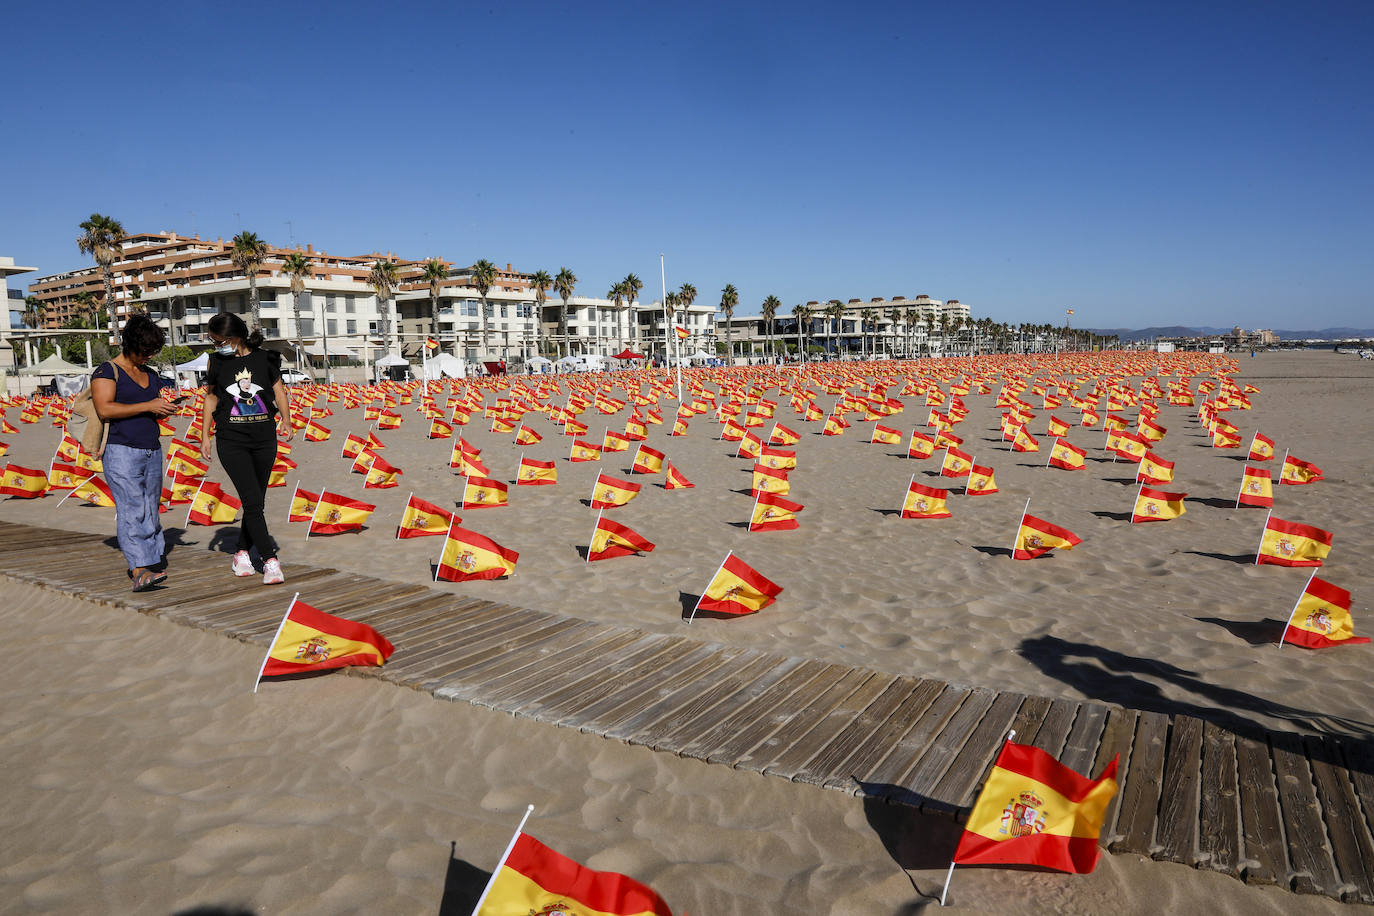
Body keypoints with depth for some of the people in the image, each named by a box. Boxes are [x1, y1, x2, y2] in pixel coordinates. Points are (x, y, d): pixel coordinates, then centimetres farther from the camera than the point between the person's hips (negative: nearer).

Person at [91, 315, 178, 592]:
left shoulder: (150, 375, 19)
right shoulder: (107, 371, -3)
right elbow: (104, 409, -15)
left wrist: (164, 410, 4)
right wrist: (148, 406, -17)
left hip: (152, 451, 7)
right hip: (121, 451, -7)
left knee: (150, 509, 6)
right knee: (132, 509, -14)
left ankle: (146, 560, 12)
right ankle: (139, 571, -19)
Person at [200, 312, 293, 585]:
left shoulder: (265, 359, 1)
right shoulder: (216, 361, 3)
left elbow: (279, 391, 8)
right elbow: (210, 398, 10)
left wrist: (286, 421, -7)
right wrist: (205, 437, 10)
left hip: (265, 438, 2)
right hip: (231, 441, -2)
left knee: (256, 502, 9)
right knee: (252, 502, -11)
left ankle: (242, 553, 26)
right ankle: (270, 562, -10)